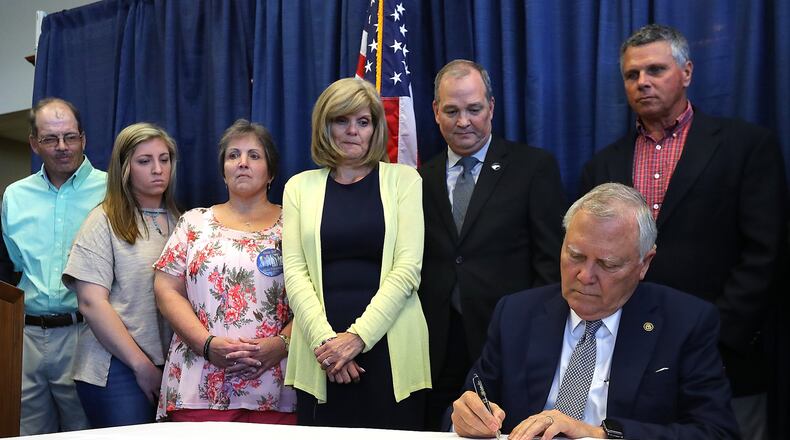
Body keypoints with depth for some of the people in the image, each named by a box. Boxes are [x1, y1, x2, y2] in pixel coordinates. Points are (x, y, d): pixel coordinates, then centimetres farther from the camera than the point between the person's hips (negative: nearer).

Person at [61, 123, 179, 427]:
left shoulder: (176, 220, 13)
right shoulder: (105, 221, -2)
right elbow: (92, 302, -10)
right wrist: (142, 365, -12)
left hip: (171, 365, 5)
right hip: (118, 368, -5)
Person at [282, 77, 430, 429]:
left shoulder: (403, 179, 4)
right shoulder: (300, 186, 9)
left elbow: (407, 267, -4)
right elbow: (294, 270, 2)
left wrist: (357, 336, -13)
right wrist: (324, 338, -12)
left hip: (391, 348, -1)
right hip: (322, 353, 1)